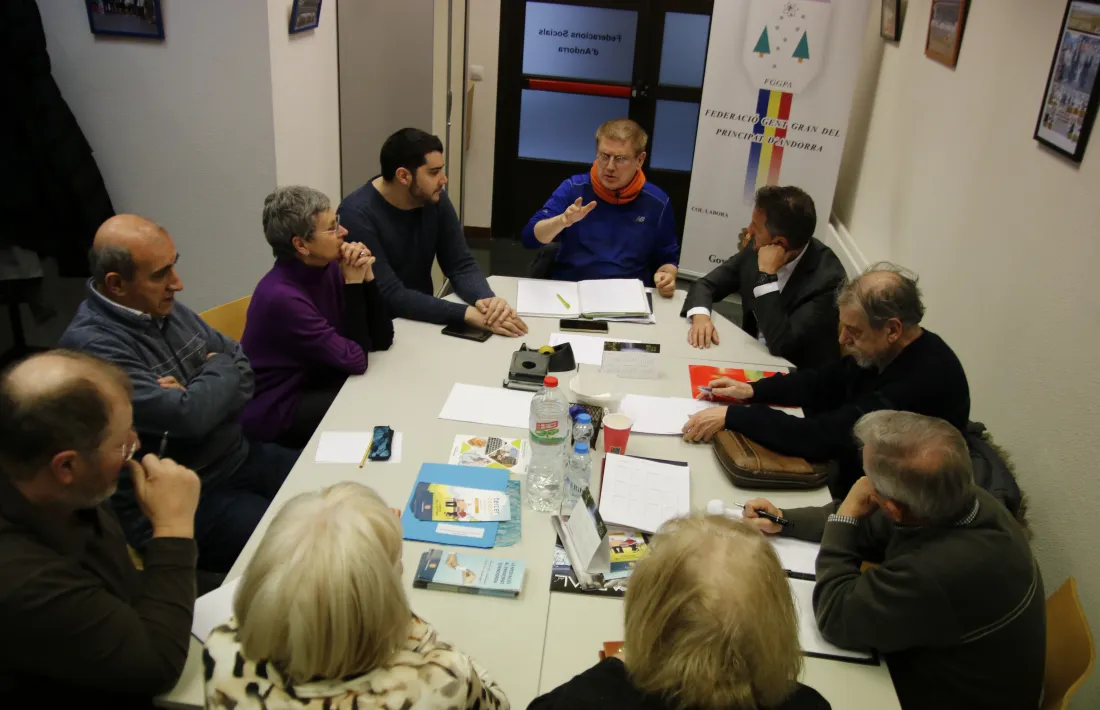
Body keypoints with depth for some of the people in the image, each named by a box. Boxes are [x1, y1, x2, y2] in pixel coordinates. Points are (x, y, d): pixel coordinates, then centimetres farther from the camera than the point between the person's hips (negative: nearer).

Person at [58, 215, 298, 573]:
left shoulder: (165, 308, 6)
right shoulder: (91, 345, -21)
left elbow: (244, 370, 6)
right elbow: (189, 417, -28)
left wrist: (203, 395, -16)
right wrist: (221, 369, -7)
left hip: (240, 459, 8)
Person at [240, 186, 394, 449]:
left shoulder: (327, 268, -5)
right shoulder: (282, 296, -28)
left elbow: (382, 339, -4)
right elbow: (355, 360, -24)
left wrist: (366, 276, -17)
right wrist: (353, 283, -21)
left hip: (315, 383, 7)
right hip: (276, 411, -7)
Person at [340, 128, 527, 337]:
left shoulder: (435, 199, -4)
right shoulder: (357, 214, -22)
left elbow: (461, 265, -2)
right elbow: (392, 296, -26)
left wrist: (486, 299, -23)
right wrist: (467, 314, -33)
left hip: (421, 321, 6)